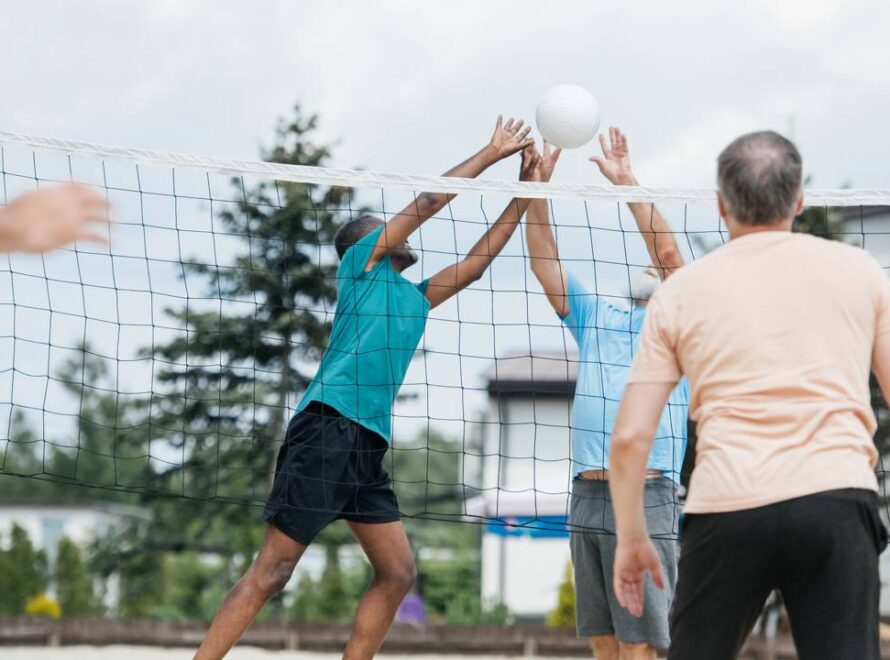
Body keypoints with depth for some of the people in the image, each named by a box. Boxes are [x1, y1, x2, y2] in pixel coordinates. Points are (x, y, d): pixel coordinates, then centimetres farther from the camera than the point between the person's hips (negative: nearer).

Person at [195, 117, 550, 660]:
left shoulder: (415, 298, 27)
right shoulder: (361, 261, 8)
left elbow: (473, 264, 30)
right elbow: (428, 201, 6)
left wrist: (525, 195, 25)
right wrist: (492, 153, 14)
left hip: (370, 444, 8)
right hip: (329, 427, -8)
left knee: (398, 573, 2)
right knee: (274, 568, -12)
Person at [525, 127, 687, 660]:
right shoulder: (596, 319, 22)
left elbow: (669, 252, -6)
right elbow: (545, 262, 16)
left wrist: (626, 181, -6)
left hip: (644, 496, -5)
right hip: (587, 495, 5)